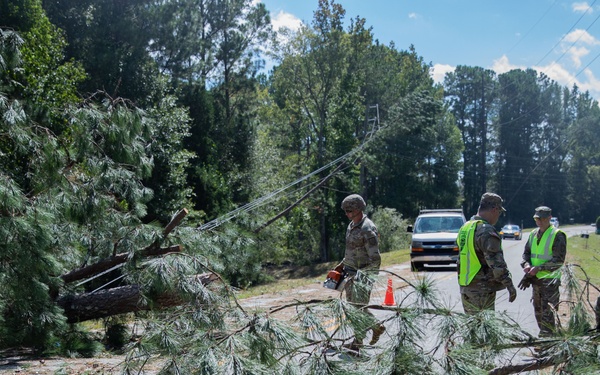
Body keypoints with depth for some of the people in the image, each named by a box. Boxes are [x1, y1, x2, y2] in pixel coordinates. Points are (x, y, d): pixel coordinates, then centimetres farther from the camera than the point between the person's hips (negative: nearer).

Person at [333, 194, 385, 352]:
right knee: (352, 306, 15)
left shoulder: (367, 229, -20)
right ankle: (377, 327, 32)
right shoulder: (351, 226, 9)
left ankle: (358, 342, 4)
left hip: (363, 275, -9)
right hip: (351, 273, 9)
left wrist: (359, 274, -24)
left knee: (359, 308, -4)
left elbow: (375, 260, -21)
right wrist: (342, 264, 17)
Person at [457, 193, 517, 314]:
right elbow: (496, 262, -21)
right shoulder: (486, 231, -17)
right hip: (482, 291, -9)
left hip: (465, 288, 9)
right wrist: (509, 285, -16)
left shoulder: (464, 228, 12)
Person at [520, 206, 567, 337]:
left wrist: (539, 268, -20)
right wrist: (526, 264, -5)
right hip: (536, 279, 7)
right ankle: (543, 336, 27)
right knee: (538, 311, 15)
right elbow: (526, 252, 17)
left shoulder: (557, 235, -10)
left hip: (550, 280, -7)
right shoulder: (533, 234, 11)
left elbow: (559, 260, -14)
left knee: (547, 313, -10)